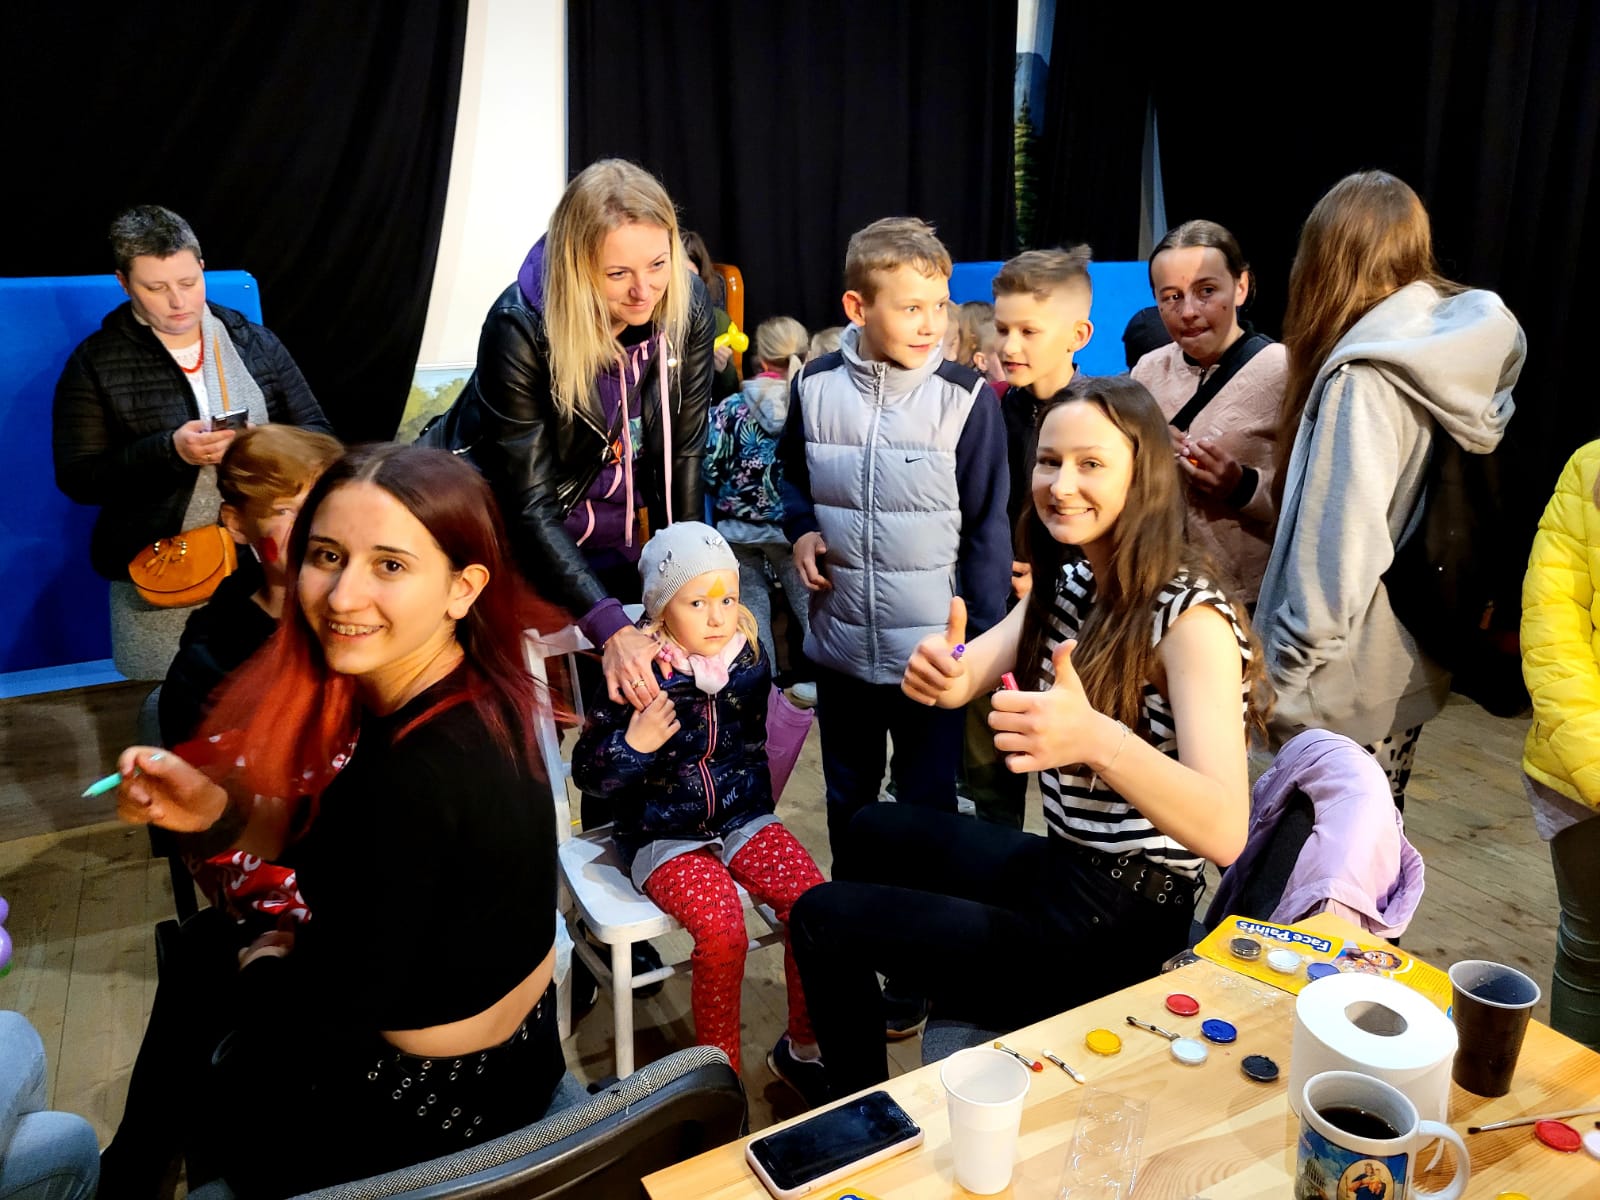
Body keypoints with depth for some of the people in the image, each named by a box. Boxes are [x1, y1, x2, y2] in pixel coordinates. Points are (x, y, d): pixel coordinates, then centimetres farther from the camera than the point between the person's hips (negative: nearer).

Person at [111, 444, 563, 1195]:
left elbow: (329, 1015, -26)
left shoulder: (412, 775, -36)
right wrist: (221, 813, -15)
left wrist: (264, 962, -5)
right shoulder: (477, 693, -11)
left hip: (422, 1111, -7)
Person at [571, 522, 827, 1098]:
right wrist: (634, 743, -24)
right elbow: (587, 771, -7)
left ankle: (801, 1046, 6)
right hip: (663, 834, -4)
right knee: (722, 930, -27)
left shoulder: (748, 662, 0)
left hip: (741, 817, 4)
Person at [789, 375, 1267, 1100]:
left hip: (1115, 934, -8)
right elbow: (967, 678, -7)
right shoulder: (1068, 581, 3)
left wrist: (1097, 740, -53)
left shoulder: (1189, 619, -23)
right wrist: (940, 671, -32)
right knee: (874, 830, 23)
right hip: (1059, 874, 8)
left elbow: (1225, 833, -35)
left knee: (819, 918, -2)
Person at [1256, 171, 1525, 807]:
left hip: (1346, 686, -8)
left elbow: (1340, 546, -23)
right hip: (1413, 666, 8)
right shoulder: (1459, 354, 3)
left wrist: (1280, 682, -14)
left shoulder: (1365, 378, -21)